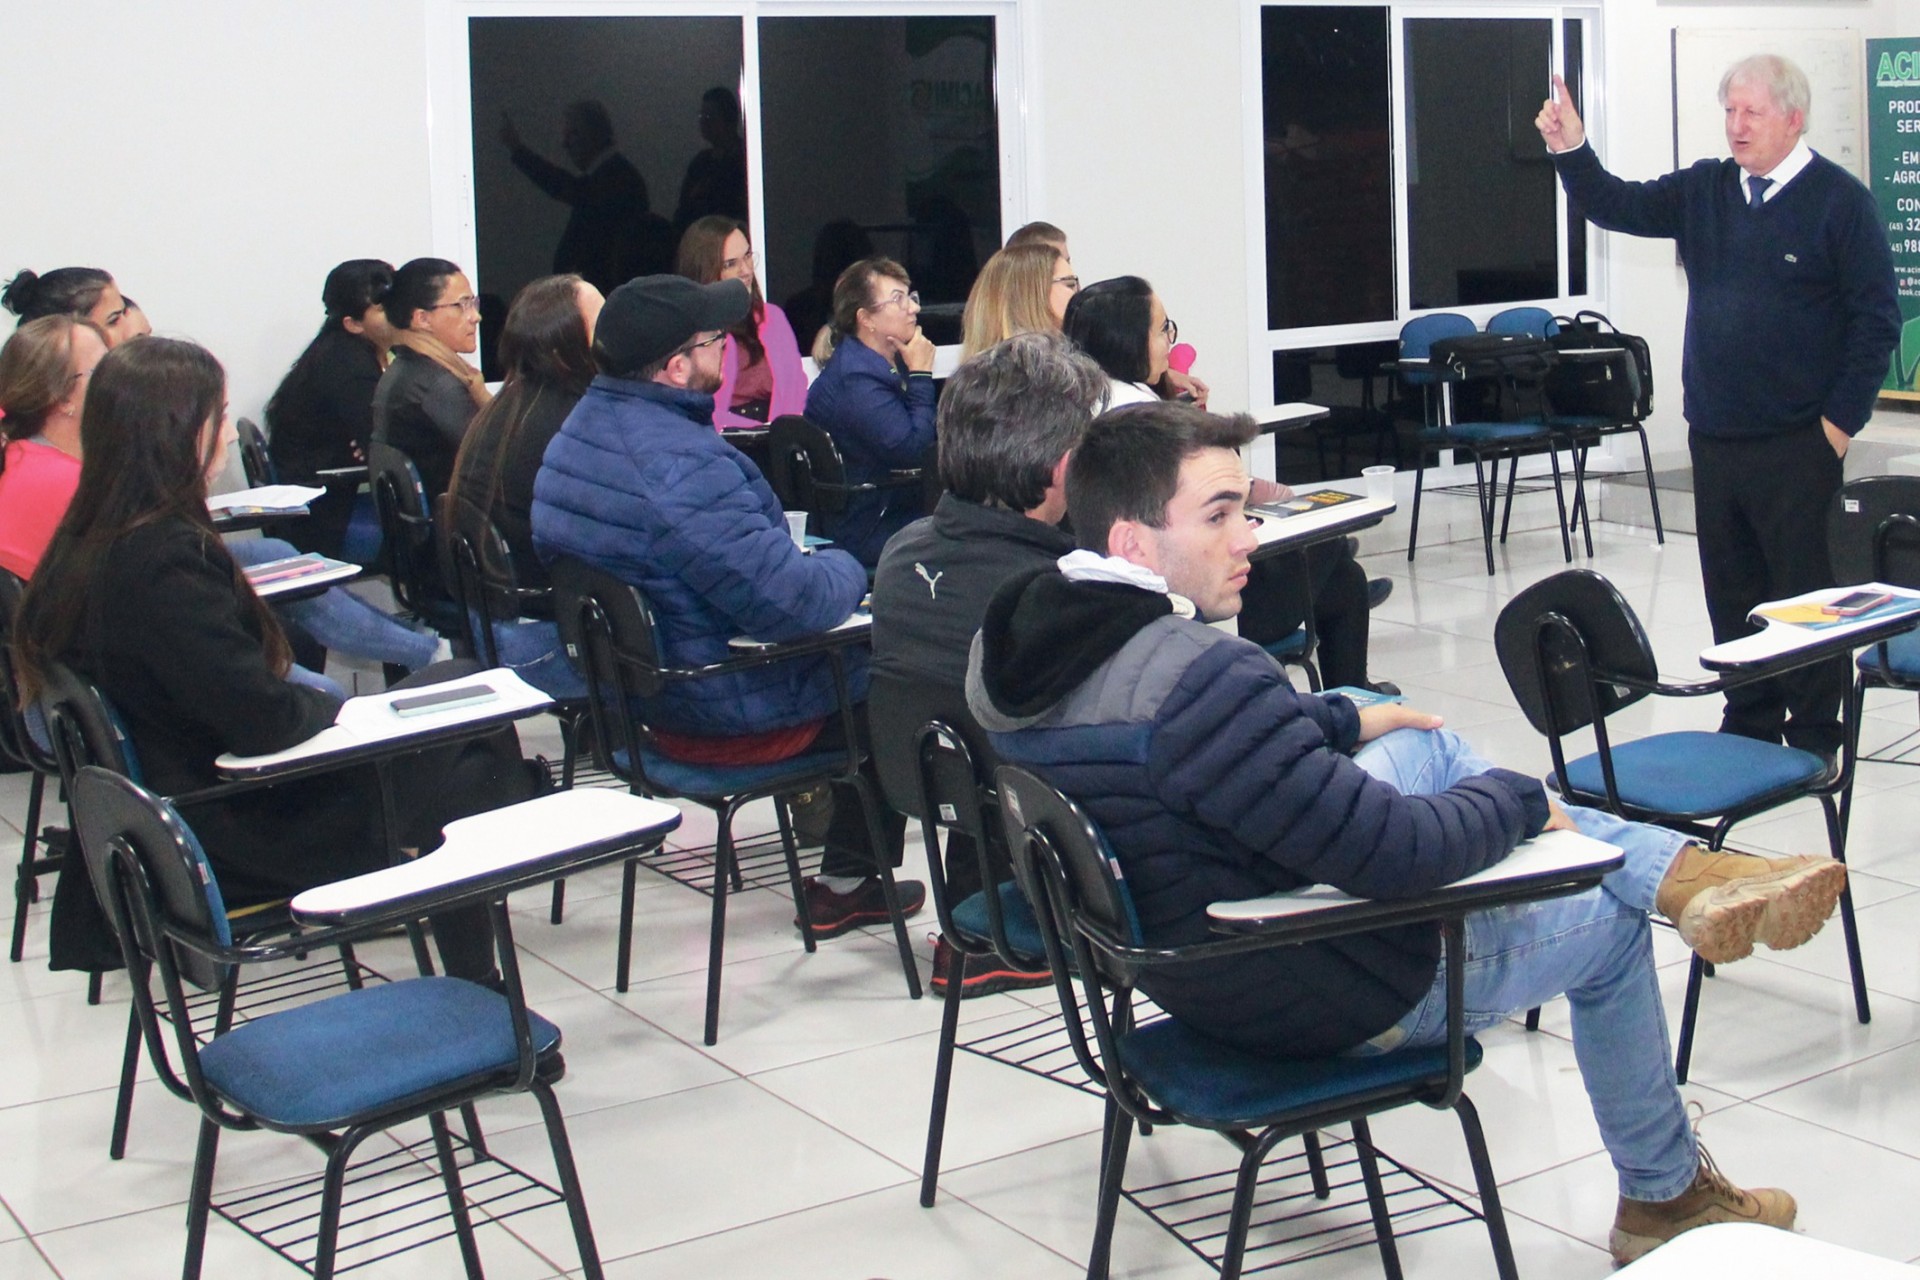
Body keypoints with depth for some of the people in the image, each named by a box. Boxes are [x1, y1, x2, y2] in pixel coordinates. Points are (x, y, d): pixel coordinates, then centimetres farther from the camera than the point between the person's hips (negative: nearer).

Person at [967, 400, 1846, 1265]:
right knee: (1610, 924, 16)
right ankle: (1666, 1199, 39)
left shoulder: (1032, 637, -7)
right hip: (1315, 998, -8)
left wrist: (1343, 720, 19)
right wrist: (1515, 798, -12)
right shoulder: (1194, 677, -36)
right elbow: (1395, 854, -31)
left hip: (1186, 959, 9)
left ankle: (1683, 871, 18)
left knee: (1429, 747, 20)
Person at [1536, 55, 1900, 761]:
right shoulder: (1703, 190, 9)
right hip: (1714, 435, 5)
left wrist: (1841, 418, -10)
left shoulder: (1839, 201, -6)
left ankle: (1815, 737, 11)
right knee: (1731, 590, 12)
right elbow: (1618, 206, 8)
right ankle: (1750, 724, 23)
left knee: (1805, 591, 1)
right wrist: (1571, 149, -9)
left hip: (1798, 441, -5)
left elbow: (1877, 319, -6)